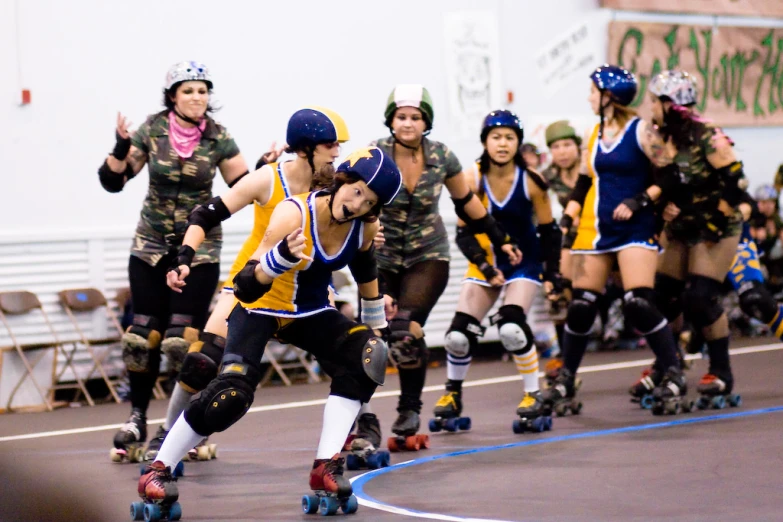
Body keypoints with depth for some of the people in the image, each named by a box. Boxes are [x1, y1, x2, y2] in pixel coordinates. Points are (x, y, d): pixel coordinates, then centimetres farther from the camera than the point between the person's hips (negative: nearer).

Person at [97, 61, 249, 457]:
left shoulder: (217, 138, -7)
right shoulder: (152, 130, -5)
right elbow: (112, 181, -4)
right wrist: (121, 147, -21)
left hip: (200, 246, -2)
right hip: (152, 243, 2)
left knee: (184, 336, -9)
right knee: (144, 331, 1)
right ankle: (137, 417, 15)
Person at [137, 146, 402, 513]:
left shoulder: (365, 226, -12)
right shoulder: (293, 214, -29)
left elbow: (364, 266, 13)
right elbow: (247, 286, -35)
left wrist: (376, 322, 23)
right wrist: (283, 256, -55)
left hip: (311, 312, 5)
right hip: (260, 308, -5)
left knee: (365, 357, -20)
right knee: (232, 392, -23)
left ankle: (326, 468, -14)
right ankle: (157, 470, -7)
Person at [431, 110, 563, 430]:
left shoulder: (531, 182, -14)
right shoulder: (473, 181, -13)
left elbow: (549, 232, -5)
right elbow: (464, 233, -9)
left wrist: (553, 274, -6)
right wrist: (486, 267, -20)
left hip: (524, 262, -2)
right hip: (485, 263, 2)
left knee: (512, 328, -23)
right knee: (459, 333, -6)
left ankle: (533, 395, -4)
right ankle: (453, 394, 20)